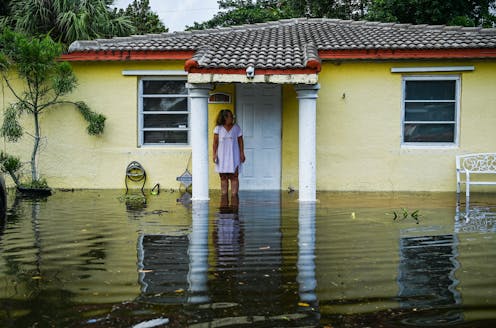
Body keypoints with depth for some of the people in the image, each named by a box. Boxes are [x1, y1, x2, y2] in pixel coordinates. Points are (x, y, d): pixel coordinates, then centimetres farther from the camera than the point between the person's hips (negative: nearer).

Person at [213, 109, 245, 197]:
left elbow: (240, 142, 5)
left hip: (233, 156, 0)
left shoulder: (236, 127, 5)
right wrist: (214, 154, -8)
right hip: (222, 157, 0)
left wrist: (242, 154, -3)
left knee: (234, 177, -5)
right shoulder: (218, 128, 3)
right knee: (223, 178, 3)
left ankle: (234, 198, -4)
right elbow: (215, 142, 1)